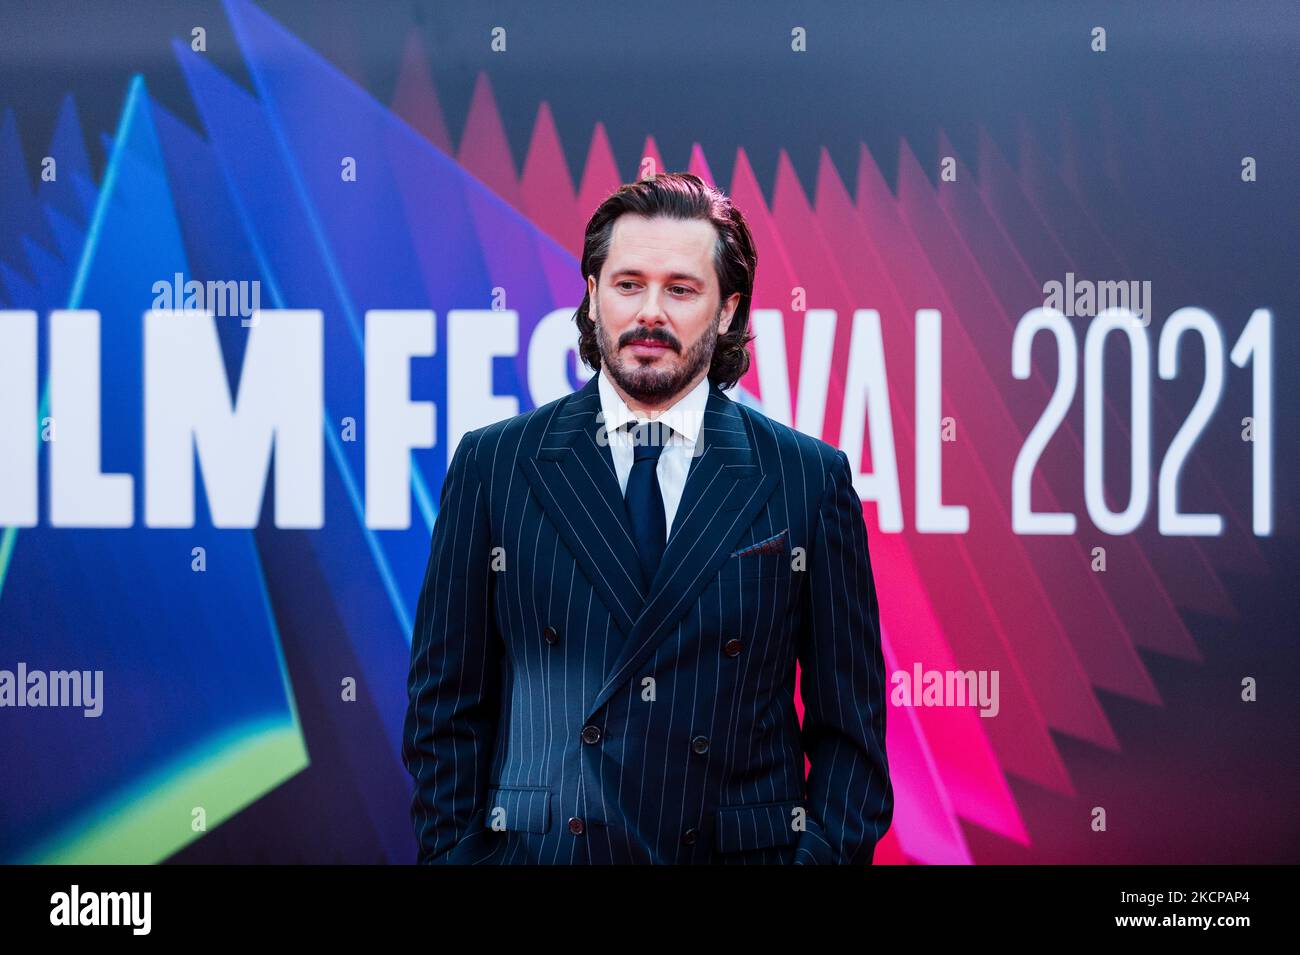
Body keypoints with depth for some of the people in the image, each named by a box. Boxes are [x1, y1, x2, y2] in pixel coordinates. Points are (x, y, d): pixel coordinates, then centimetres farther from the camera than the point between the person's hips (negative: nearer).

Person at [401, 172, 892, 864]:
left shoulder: (811, 480, 0)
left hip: (742, 847, 0)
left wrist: (830, 850, -10)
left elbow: (848, 724, 0)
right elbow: (447, 707, 2)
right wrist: (452, 849, -6)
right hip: (538, 846, 0)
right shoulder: (491, 466, 1)